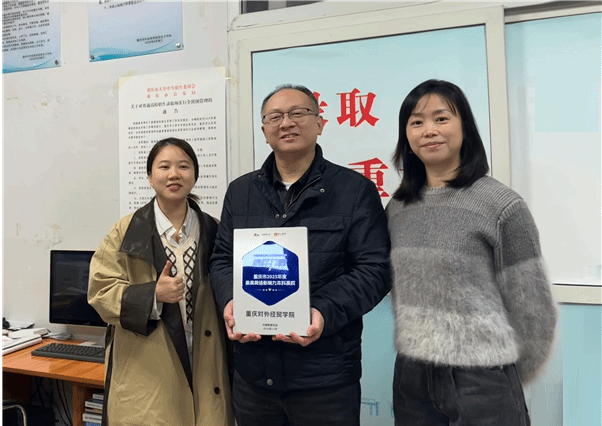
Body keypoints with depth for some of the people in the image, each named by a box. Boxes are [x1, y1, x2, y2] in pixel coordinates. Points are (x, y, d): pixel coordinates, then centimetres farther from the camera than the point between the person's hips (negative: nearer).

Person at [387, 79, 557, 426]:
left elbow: (532, 307, -6)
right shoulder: (398, 208, 3)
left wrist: (508, 383, 4)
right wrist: (414, 351, 11)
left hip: (481, 378, -4)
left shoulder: (503, 206, -11)